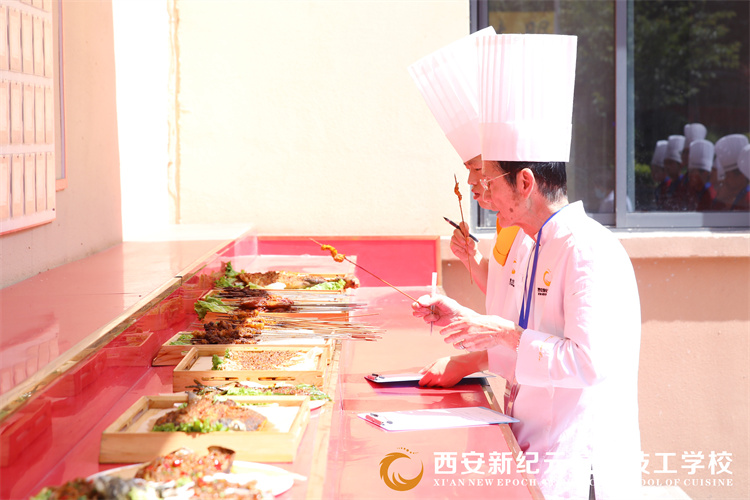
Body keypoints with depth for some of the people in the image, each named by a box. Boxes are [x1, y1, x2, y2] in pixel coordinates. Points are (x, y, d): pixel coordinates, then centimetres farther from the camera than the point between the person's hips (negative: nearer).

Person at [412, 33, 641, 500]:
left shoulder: (590, 251, -16)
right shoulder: (543, 248, 15)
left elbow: (589, 362, -23)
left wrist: (505, 333, -15)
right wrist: (466, 321, 16)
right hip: (537, 454, 9)